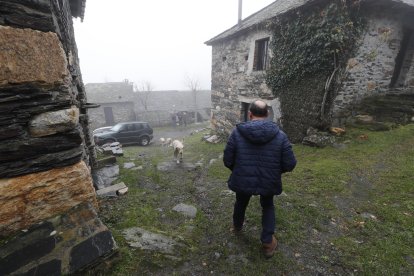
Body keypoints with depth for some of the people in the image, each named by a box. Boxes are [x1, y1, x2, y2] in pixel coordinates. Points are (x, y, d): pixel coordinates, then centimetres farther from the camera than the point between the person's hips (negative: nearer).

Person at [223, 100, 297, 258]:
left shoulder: (237, 132, -14)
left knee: (241, 203, 31)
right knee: (268, 206, 31)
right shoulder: (280, 135, -11)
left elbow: (227, 160, -10)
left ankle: (237, 226, 57)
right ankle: (268, 243, 32)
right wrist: (275, 171, 11)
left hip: (242, 180, 0)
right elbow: (290, 164, -10)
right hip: (269, 181, 0)